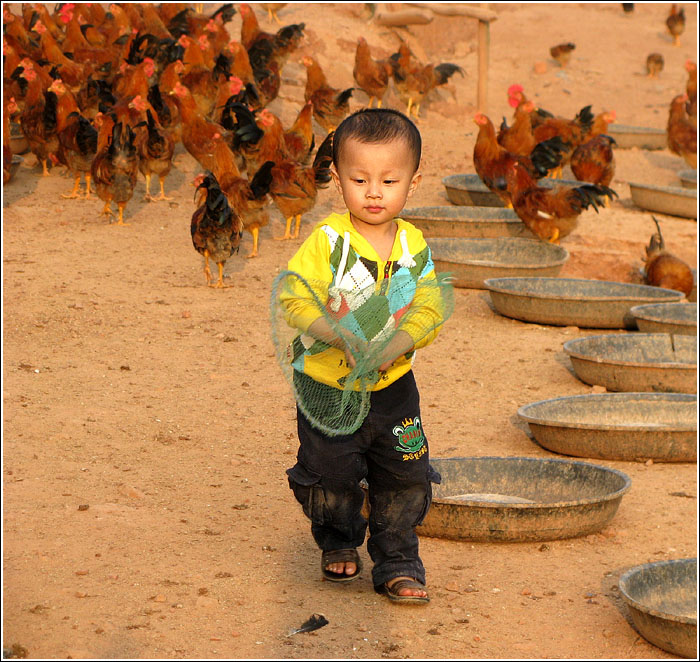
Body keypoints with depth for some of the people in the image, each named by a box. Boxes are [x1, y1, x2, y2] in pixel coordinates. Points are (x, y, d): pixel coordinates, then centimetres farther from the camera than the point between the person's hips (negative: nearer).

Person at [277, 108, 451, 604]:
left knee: (405, 477, 5)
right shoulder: (328, 240, -14)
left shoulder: (414, 246, -3)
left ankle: (398, 563, 21)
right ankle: (339, 545, 34)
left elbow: (429, 310, -7)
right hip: (326, 384, -3)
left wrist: (392, 347, -24)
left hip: (393, 387, 3)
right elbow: (296, 298, -21)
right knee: (330, 475, 6)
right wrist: (343, 338, -32)